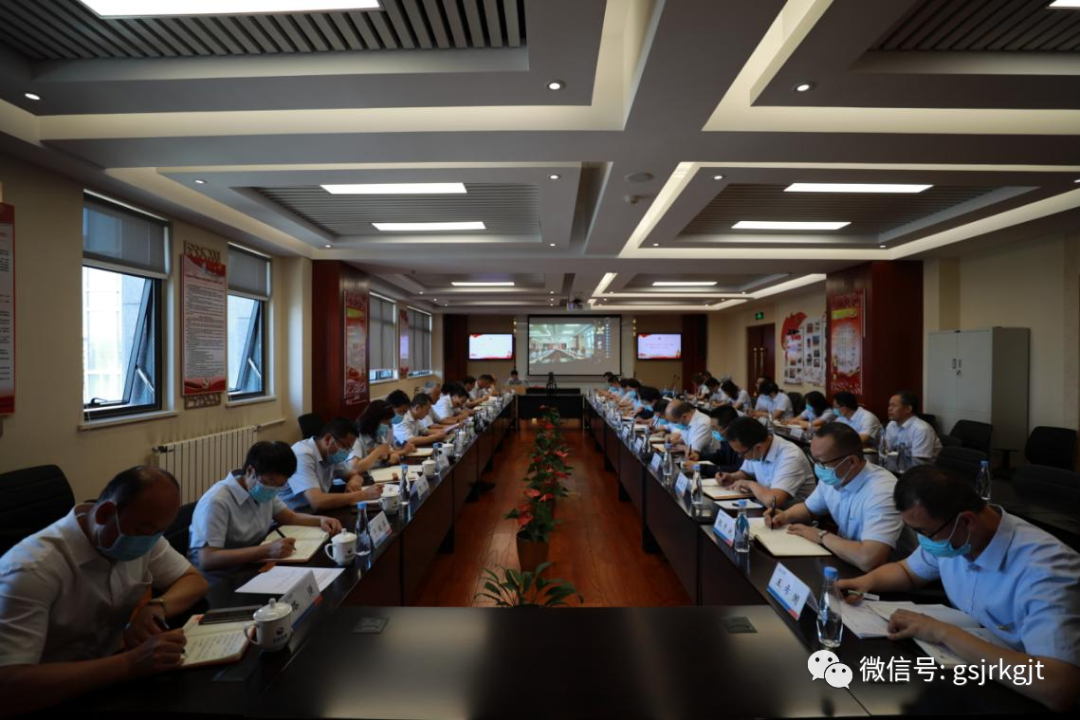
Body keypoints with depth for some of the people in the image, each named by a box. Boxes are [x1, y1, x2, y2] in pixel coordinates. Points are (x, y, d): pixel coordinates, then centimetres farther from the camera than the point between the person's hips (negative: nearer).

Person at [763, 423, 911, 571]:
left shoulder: (882, 492, -30)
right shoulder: (832, 478, -4)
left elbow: (868, 560, -41)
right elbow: (808, 509, 16)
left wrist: (822, 536, -23)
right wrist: (785, 516, -6)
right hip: (847, 559, 7)